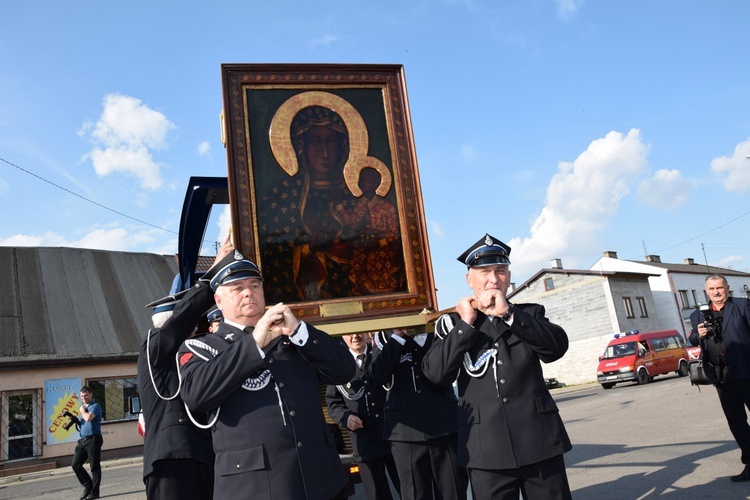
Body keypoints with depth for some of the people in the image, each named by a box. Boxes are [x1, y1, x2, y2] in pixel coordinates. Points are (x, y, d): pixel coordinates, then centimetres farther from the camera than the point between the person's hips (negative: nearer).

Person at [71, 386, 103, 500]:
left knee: (94, 466, -1)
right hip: (83, 439, 8)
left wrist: (82, 410, -7)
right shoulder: (83, 407, 19)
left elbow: (88, 418, -25)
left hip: (93, 439, -8)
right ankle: (88, 485, 18)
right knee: (75, 464, 5)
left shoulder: (95, 406, -7)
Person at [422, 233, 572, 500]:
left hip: (539, 441, 1)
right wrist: (466, 324, -9)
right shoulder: (453, 323, 6)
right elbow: (435, 373, -7)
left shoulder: (530, 313, 10)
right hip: (487, 449, -1)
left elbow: (557, 346, -9)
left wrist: (508, 313, -15)